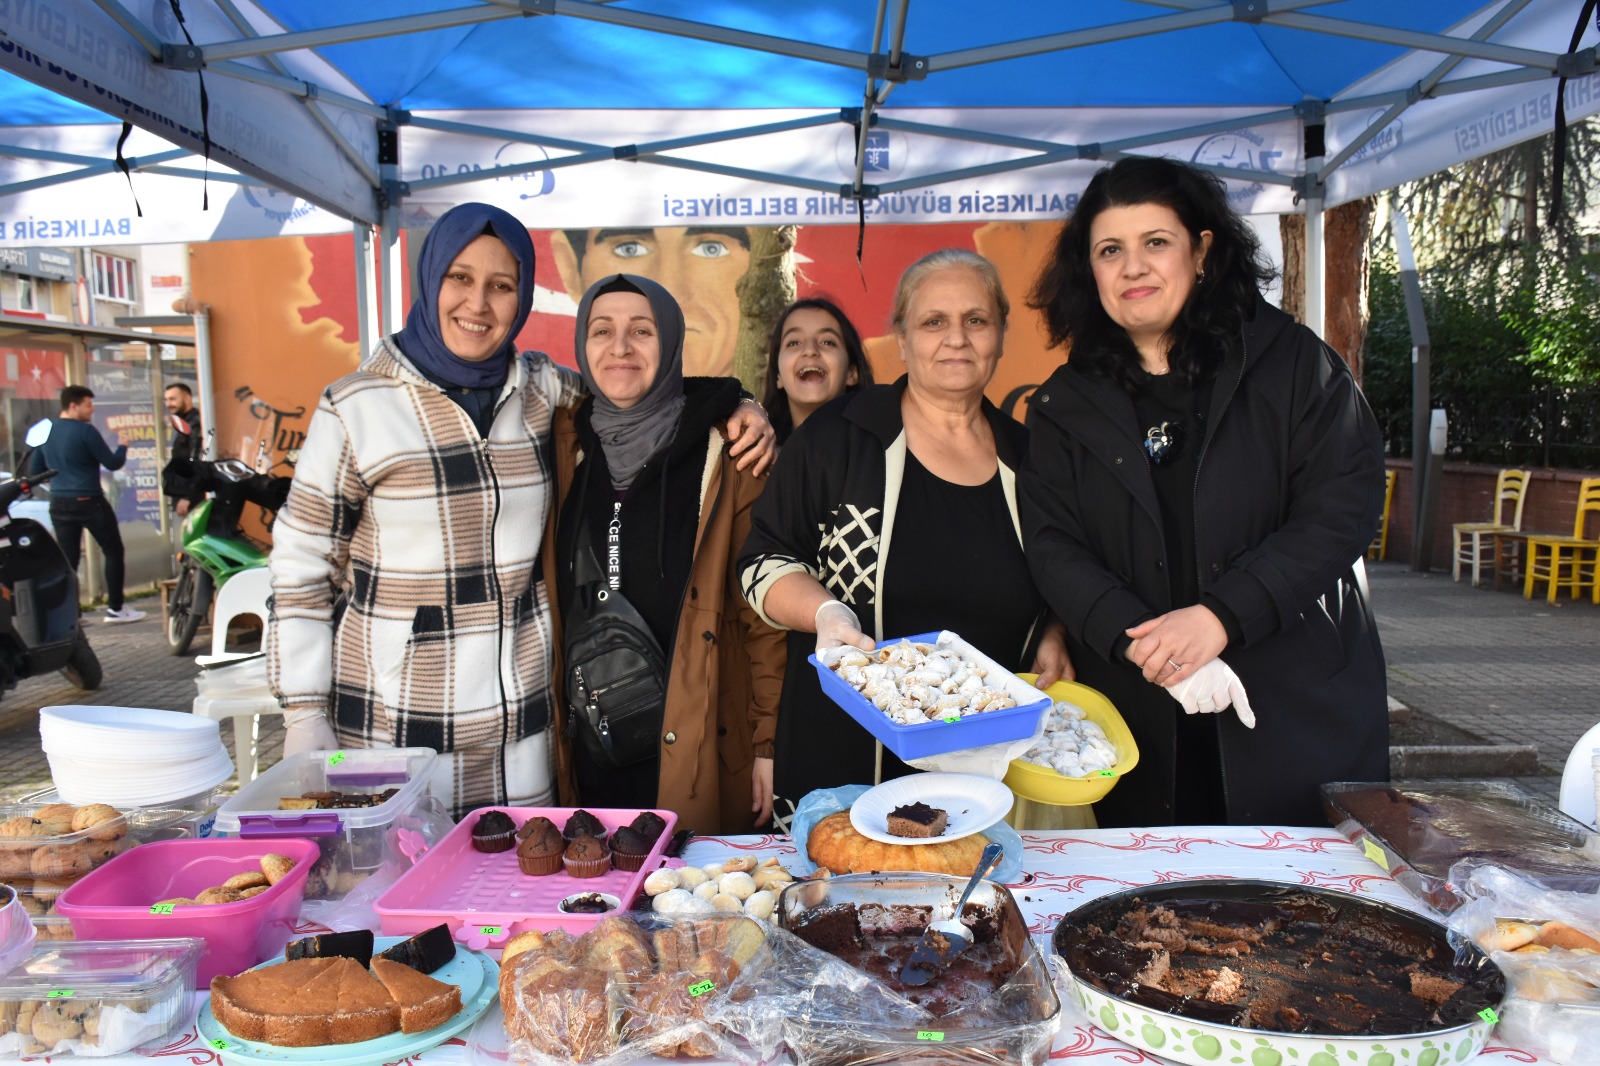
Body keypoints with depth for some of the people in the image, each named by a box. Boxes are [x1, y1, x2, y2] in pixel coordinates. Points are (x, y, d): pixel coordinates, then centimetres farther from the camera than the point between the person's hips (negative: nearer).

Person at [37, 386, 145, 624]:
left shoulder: (46, 431, 7)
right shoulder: (85, 431, -13)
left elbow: (36, 467, 17)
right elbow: (113, 463, -9)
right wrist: (123, 448, 10)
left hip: (59, 504, 6)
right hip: (89, 502, -6)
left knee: (68, 560, 9)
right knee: (114, 552, 7)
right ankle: (115, 608, 6)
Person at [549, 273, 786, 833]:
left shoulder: (725, 454, -5)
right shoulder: (565, 446, 6)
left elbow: (764, 611, -5)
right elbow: (551, 601, 15)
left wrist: (769, 741, -6)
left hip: (696, 749, -3)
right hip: (588, 751, 3)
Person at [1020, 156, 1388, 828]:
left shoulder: (1289, 361, 0)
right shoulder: (1067, 405, 6)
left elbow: (1344, 508, -8)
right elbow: (1052, 546, -3)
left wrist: (1220, 615, -19)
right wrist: (1137, 638, -19)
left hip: (1300, 707, -1)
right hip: (1141, 717, 1)